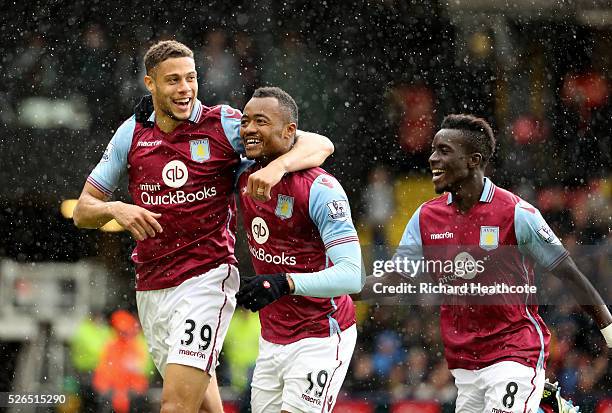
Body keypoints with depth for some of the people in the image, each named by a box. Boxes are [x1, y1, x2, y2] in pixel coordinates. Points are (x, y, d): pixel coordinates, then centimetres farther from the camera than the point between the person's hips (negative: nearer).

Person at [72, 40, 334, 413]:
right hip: (151, 289, 5)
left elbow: (321, 145, -8)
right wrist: (115, 209, -11)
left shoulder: (224, 124, -4)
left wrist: (277, 166, -28)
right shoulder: (132, 134, 7)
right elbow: (83, 211, 12)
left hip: (206, 280, -5)